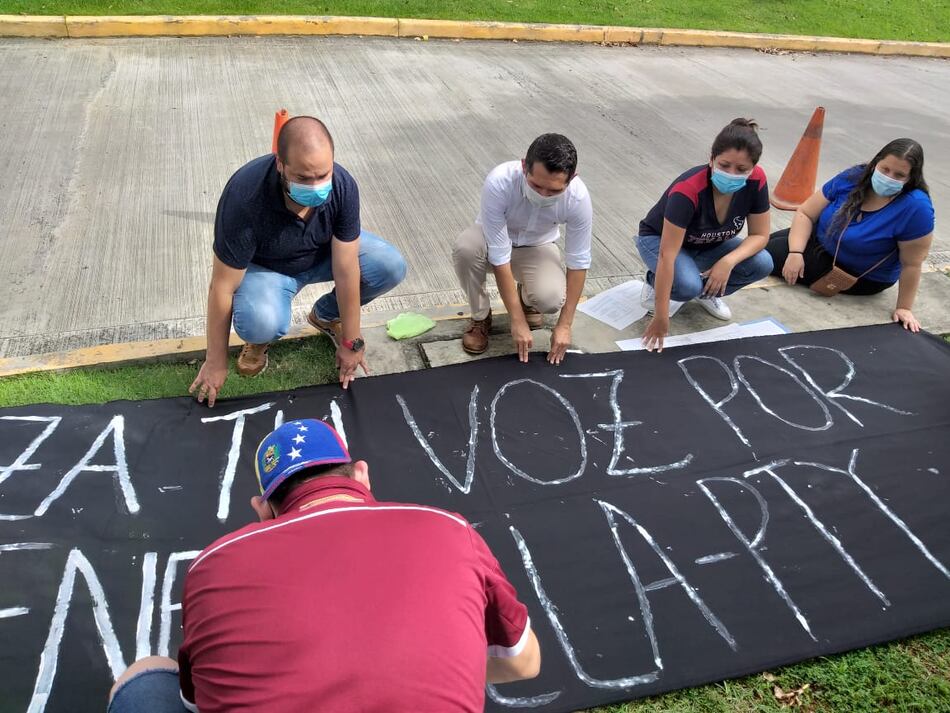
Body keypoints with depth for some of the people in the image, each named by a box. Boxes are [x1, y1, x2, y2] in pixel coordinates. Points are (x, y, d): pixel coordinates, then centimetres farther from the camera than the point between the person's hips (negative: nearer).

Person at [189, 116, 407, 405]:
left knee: (392, 267, -19)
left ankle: (326, 315, 9)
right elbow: (222, 287, -28)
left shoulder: (343, 186, -28)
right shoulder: (244, 197, -36)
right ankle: (259, 336, 4)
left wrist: (351, 342, -17)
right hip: (265, 266, -4)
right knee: (261, 322, -37)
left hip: (324, 253, 4)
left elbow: (347, 271, -23)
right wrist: (216, 362, -20)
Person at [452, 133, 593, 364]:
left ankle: (526, 298, 9)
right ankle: (480, 317, -8)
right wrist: (518, 321, -32)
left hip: (536, 247, 1)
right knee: (465, 247, -37)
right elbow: (499, 256, -33)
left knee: (551, 299, -30)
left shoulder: (578, 197, -30)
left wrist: (564, 325, -21)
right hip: (494, 239, -1)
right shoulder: (499, 183, -37)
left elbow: (578, 262, -20)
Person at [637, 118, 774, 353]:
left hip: (708, 245, 5)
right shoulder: (687, 191, -39)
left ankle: (707, 293, 8)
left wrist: (728, 261, -32)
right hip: (659, 238, -5)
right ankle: (654, 284, 0)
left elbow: (759, 235, -11)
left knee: (762, 263, -18)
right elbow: (667, 255, -40)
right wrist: (661, 317, -42)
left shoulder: (756, 181, -23)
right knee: (688, 285, -35)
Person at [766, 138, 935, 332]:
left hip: (863, 277, -5)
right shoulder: (852, 178, -16)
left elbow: (911, 264, -23)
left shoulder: (915, 206, -30)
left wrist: (904, 308, -20)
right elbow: (805, 213, -13)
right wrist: (795, 252, -26)